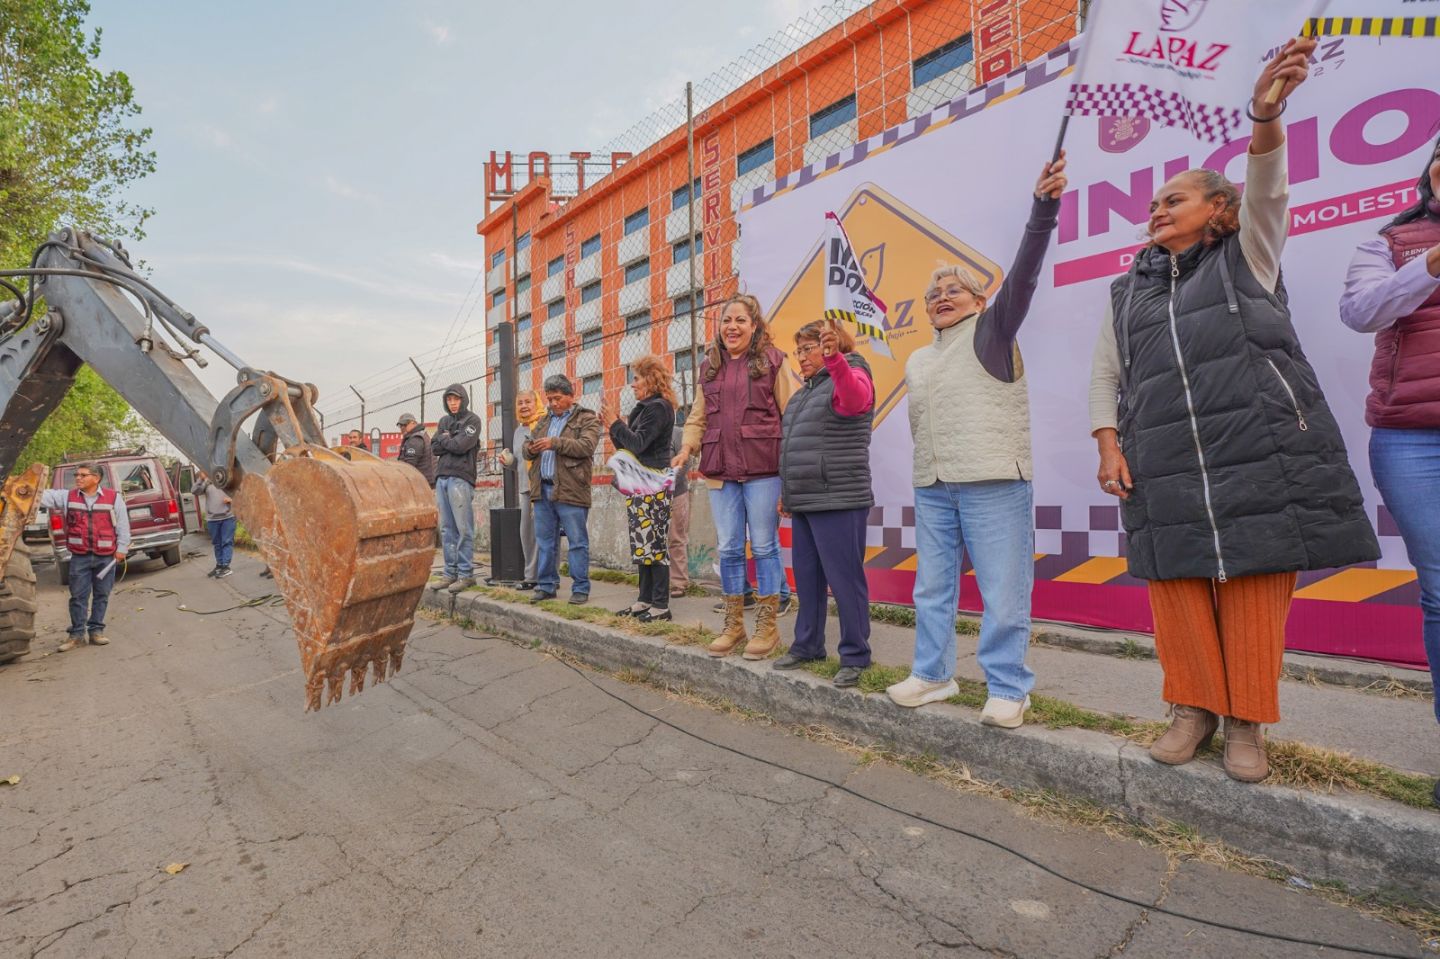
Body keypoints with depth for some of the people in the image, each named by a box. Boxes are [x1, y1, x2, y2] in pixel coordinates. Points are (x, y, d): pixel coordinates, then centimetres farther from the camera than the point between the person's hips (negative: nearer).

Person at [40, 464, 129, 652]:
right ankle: (77, 634, 12)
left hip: (106, 557, -1)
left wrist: (121, 548, -2)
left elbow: (123, 525, 1)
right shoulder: (67, 497, 7)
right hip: (79, 557, 2)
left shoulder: (113, 497, 0)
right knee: (78, 596, 4)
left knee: (101, 595, 7)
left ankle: (96, 631, 18)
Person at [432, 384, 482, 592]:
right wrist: (452, 441, -3)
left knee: (463, 529, -6)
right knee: (447, 529, 7)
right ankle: (450, 573, 13)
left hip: (460, 479, -6)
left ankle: (466, 574, -3)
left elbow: (461, 445, -11)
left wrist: (444, 439, 3)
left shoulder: (472, 420, 2)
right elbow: (435, 448, 10)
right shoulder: (444, 421, 20)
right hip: (442, 478, 6)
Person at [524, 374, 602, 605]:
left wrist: (555, 443, -21)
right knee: (545, 542, 11)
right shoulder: (544, 421, 22)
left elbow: (587, 446, -15)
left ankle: (581, 589, 7)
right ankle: (546, 586, 21)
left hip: (570, 491, -6)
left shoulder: (586, 419, 2)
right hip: (543, 490, 6)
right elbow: (526, 449, 22)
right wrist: (530, 449, -2)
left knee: (577, 542, -1)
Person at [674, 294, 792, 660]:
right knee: (729, 549, 9)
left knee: (764, 547, 2)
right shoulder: (710, 367, 16)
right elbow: (699, 416, 20)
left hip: (762, 469, -4)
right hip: (721, 471, 5)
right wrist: (688, 446, 2)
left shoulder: (772, 361, 2)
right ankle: (733, 626, 22)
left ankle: (767, 626, 16)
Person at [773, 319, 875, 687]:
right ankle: (807, 645, 27)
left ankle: (854, 657, 9)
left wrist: (833, 358, -48)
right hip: (804, 502, 9)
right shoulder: (806, 391, 20)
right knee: (807, 578, 15)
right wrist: (787, 491, 22)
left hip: (838, 501, -9)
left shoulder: (850, 378, -6)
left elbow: (854, 398, -32)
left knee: (844, 579, -3)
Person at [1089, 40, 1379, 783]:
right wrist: (1108, 445, -1)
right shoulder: (1128, 291, 19)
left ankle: (1247, 722, 14)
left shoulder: (1246, 256, 13)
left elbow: (1266, 189, -6)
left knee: (1256, 593, 0)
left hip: (1259, 454, -2)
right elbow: (1105, 374, 13)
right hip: (1165, 467, 3)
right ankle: (1194, 707, 18)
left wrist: (1265, 111, -24)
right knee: (1176, 590, 2)